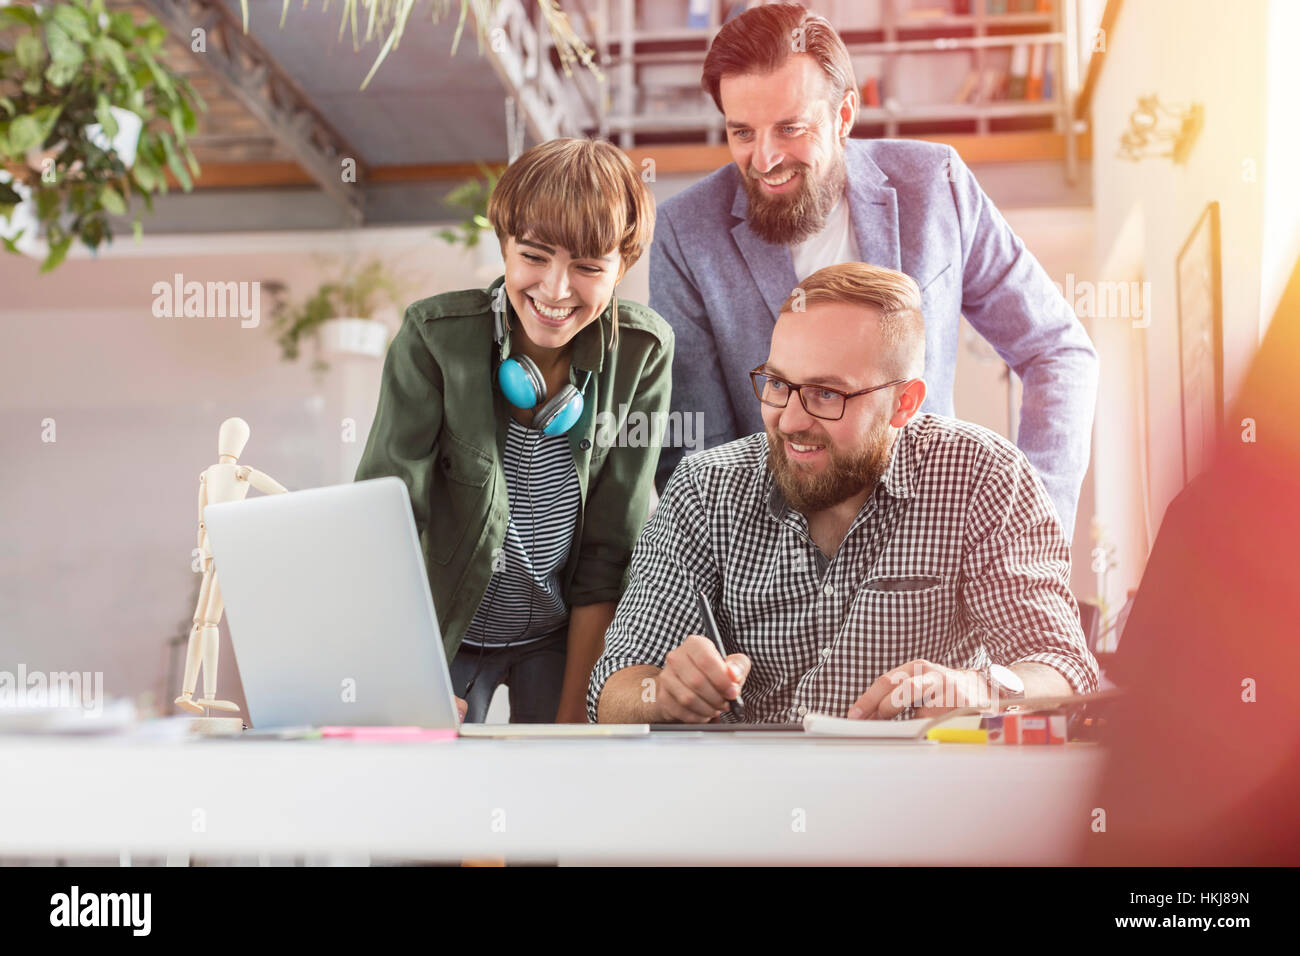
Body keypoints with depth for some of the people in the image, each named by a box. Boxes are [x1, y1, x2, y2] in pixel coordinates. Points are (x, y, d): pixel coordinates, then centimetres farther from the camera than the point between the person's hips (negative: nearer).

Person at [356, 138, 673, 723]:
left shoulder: (642, 353, -15)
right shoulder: (435, 339, -20)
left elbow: (610, 549, -10)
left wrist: (574, 713, -10)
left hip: (567, 635, 2)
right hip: (445, 632, -1)